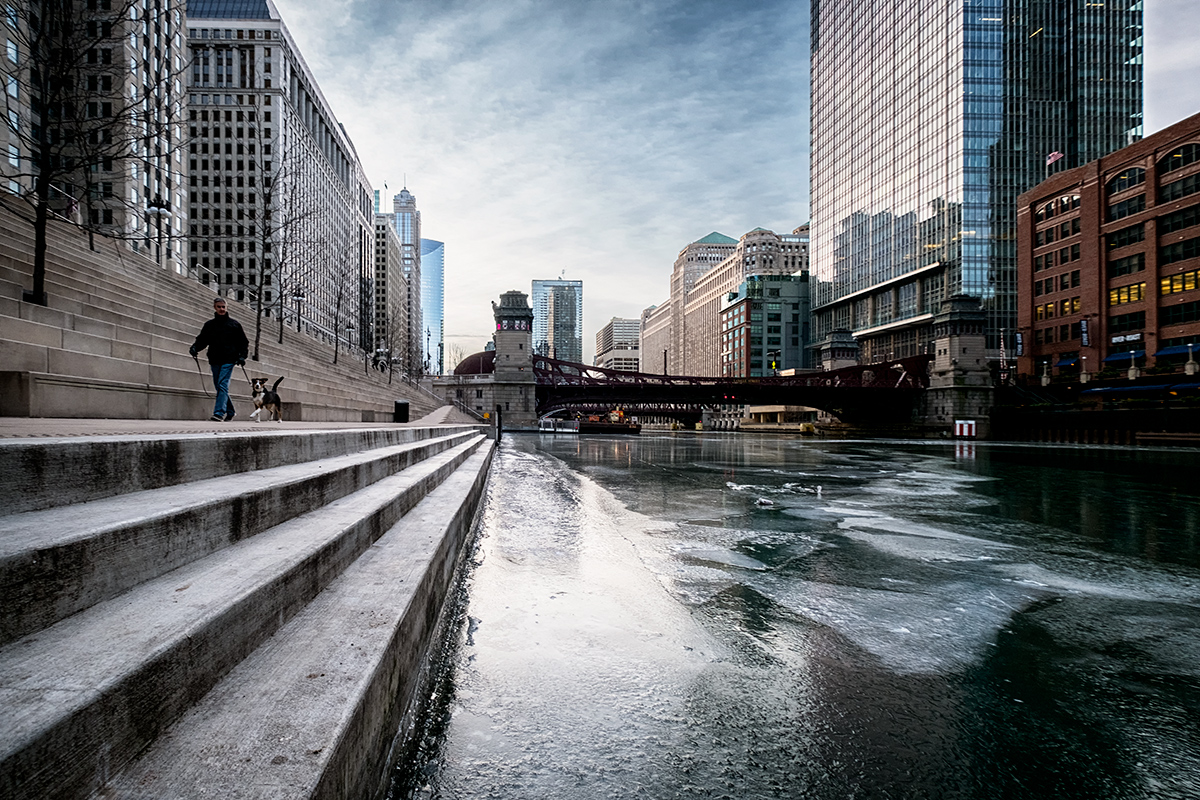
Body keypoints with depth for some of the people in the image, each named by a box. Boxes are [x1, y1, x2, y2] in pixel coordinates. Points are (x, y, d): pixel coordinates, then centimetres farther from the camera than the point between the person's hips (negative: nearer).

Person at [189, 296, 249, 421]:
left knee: (222, 385, -16)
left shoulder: (234, 324, 5)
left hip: (229, 360, -4)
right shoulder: (209, 325, 13)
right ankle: (230, 412, 21)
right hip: (214, 360, 4)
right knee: (219, 386, 8)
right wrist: (194, 347, -6)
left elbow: (244, 342, 7)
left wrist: (242, 356, -5)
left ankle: (219, 413, -23)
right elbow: (202, 340, 14)